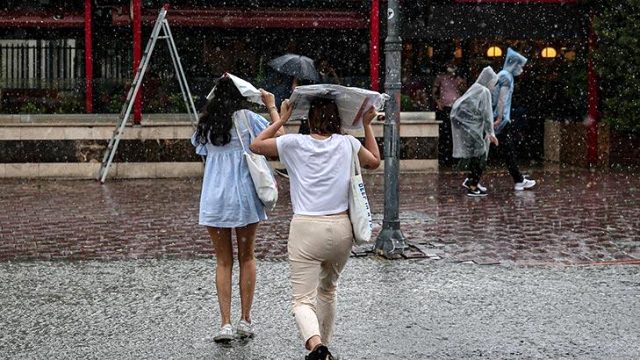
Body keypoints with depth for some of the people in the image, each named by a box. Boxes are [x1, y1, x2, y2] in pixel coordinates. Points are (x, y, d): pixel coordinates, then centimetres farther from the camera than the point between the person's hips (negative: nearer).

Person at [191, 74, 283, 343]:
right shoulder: (247, 118, -5)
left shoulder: (206, 123, 5)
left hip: (213, 198, 2)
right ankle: (245, 320, 14)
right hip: (244, 196, -2)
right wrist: (272, 107, 10)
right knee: (246, 257, 13)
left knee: (223, 261, 7)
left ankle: (226, 324, -1)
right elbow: (278, 135, -4)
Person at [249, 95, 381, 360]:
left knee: (303, 300, -5)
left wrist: (281, 119, 18)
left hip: (306, 228, -3)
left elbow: (256, 145, 12)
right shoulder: (347, 143, 3)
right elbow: (374, 161, 22)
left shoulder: (295, 143, -2)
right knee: (328, 290, 26)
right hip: (341, 228, 3)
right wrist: (367, 125, 27)